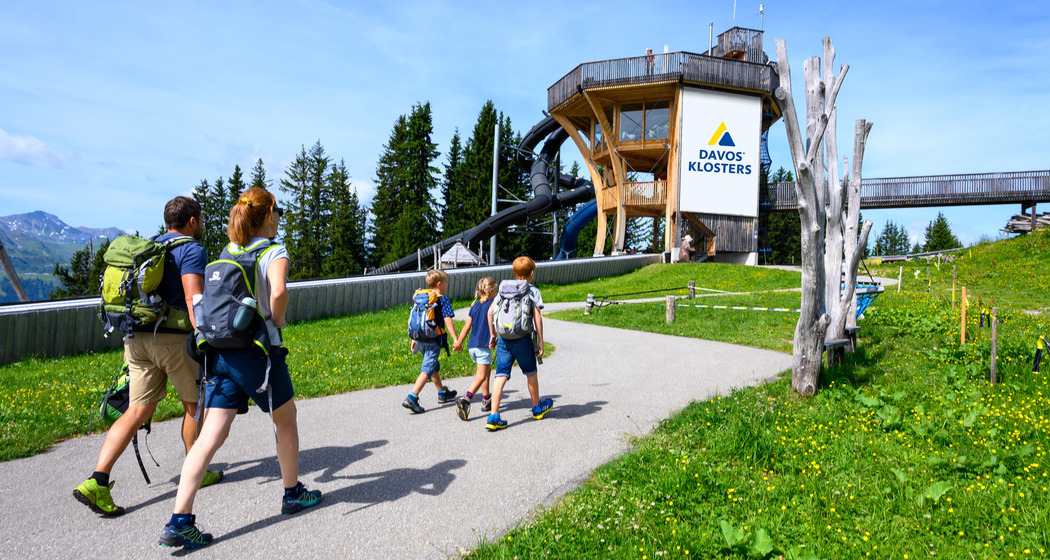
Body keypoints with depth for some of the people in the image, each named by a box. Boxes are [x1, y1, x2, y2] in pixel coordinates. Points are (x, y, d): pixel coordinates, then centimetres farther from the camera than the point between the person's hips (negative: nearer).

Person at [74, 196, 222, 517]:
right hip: (173, 337, -7)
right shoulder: (192, 251, -8)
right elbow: (194, 300, -20)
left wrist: (130, 342, 27)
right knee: (195, 402, 12)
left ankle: (97, 482, -1)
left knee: (138, 411, 9)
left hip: (137, 336, 7)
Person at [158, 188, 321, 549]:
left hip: (221, 352, 6)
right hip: (258, 351, -5)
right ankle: (293, 494, 31)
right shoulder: (274, 252, -7)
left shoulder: (228, 252, 13)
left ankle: (180, 520, -3)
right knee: (285, 421, 16)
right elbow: (278, 292, -26)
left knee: (211, 435, 3)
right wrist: (277, 323, -8)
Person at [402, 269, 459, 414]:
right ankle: (412, 398, -16)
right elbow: (448, 321, -16)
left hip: (421, 339, 8)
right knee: (427, 369, -7)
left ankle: (442, 393, 38)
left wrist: (414, 339, 20)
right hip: (434, 340, -8)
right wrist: (456, 339, -15)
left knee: (434, 366, 23)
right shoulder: (443, 300, -8)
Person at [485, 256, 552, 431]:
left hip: (503, 339, 3)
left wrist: (493, 335, 17)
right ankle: (537, 408, 36)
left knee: (501, 376, 1)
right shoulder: (532, 291, -1)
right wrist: (540, 341, -2)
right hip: (523, 339, -3)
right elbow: (537, 318, -8)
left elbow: (490, 311, 8)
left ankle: (494, 417, -6)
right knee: (531, 373, 17)